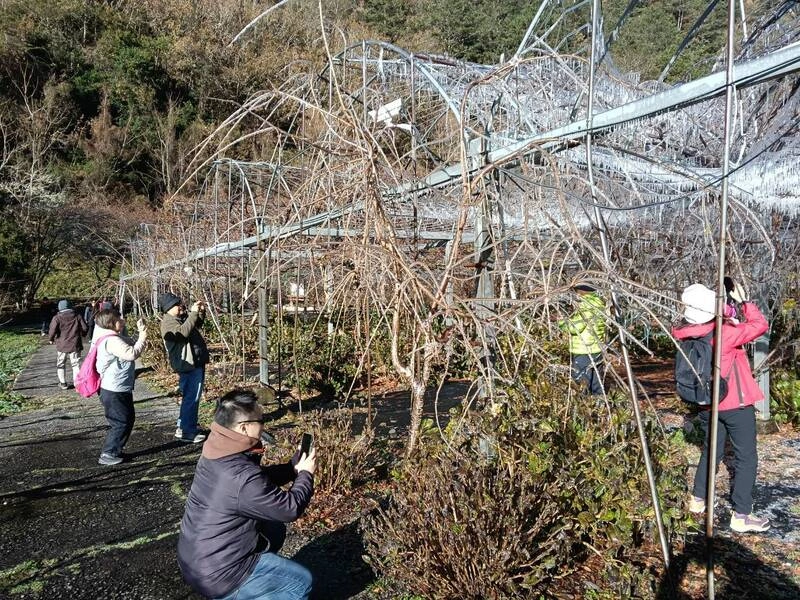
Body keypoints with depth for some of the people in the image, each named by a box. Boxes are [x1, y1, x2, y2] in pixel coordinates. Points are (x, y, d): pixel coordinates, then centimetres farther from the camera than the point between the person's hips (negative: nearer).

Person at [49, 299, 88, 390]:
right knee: (76, 364, 8)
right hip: (75, 345, 2)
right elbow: (84, 328, 1)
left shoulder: (57, 318, -8)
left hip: (62, 345, -2)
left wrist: (51, 339, 5)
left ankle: (63, 383, 18)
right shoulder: (77, 316, 0)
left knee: (61, 364, 14)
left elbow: (52, 330, -15)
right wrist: (80, 335, 22)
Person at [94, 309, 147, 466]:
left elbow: (132, 346, 15)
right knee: (120, 423, -1)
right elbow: (132, 354, -32)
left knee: (129, 419, 19)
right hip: (114, 392, -11)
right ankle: (107, 454, 11)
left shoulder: (117, 338, 11)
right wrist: (142, 338, -21)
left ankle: (115, 450, 31)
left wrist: (140, 334, -1)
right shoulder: (112, 341, -23)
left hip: (121, 390, 11)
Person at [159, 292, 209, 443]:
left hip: (196, 363, 10)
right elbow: (183, 332, -32)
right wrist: (193, 313, -28)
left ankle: (184, 426, 31)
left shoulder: (183, 317, 13)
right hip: (188, 365, -10)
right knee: (191, 398, -6)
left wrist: (201, 312, 9)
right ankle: (187, 432, 2)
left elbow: (197, 325, 28)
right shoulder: (168, 322, -14)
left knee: (192, 397, 19)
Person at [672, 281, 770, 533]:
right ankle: (741, 515, 7)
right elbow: (760, 325, -17)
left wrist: (727, 305, 6)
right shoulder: (724, 334, -25)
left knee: (711, 451, 23)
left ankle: (698, 499, 32)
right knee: (746, 458, 5)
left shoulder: (686, 334, -5)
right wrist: (743, 300, -9)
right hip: (736, 404, -7)